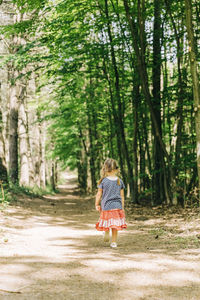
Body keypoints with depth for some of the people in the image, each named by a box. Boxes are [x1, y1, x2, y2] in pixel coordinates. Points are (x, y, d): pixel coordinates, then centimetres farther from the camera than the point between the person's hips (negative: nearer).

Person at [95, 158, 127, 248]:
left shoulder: (103, 181, -7)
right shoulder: (120, 181, 0)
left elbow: (99, 194, -2)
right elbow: (122, 196, 5)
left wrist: (97, 204, 11)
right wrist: (122, 207, 14)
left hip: (106, 206, -2)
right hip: (117, 206, 2)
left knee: (106, 223, 18)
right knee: (115, 225, 8)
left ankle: (106, 232, -1)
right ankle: (114, 242, 10)